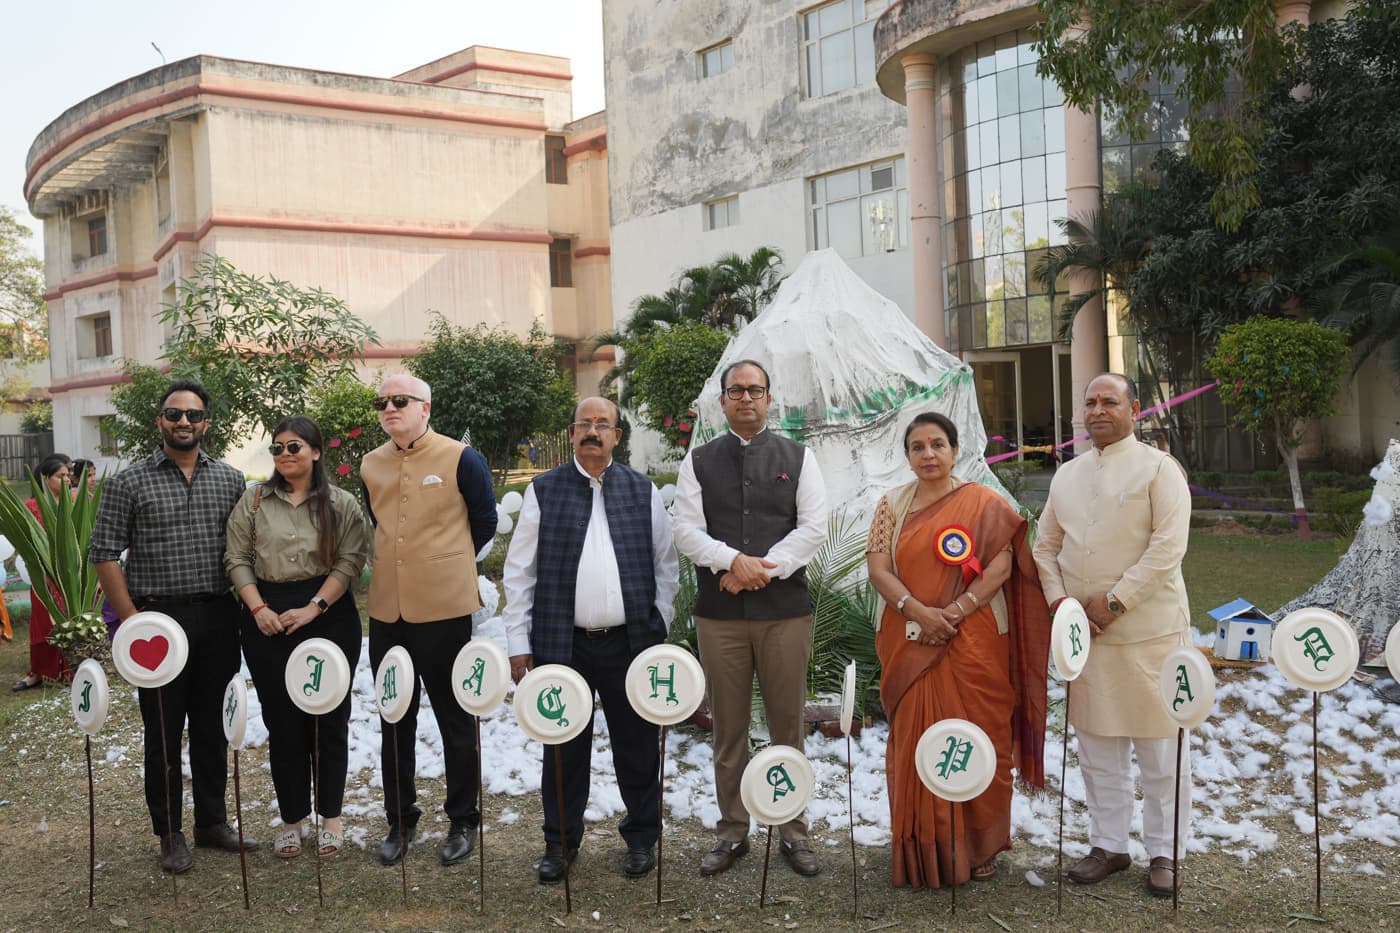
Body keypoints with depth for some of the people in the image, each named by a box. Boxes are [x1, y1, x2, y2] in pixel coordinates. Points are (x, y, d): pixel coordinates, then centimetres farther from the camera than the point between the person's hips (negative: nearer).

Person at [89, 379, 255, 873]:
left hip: (219, 619, 3)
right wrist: (132, 621, -9)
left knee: (213, 726, 12)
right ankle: (170, 833, 17)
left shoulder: (230, 479, 7)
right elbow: (105, 554, -3)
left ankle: (213, 821, 25)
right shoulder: (129, 482, -2)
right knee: (163, 729, 5)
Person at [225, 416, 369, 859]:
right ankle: (292, 819, 17)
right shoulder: (254, 500, 7)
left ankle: (331, 816, 17)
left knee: (328, 719, 4)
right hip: (267, 618, 2)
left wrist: (313, 608, -15)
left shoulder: (341, 503, 1)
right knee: (281, 721, 6)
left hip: (328, 616, -2)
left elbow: (350, 561, -6)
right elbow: (237, 558, 5)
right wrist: (258, 609, -7)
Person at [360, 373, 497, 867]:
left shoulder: (461, 460, -6)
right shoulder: (371, 465, 7)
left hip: (444, 609, -4)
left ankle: (463, 820, 20)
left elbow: (485, 524, 4)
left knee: (454, 718, 6)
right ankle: (400, 820, 26)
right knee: (394, 720, 13)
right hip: (387, 609, 5)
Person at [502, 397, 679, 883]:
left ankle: (641, 837, 27)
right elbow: (519, 570, 3)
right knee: (564, 751, 8)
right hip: (562, 644, -1)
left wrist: (659, 628, 3)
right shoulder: (544, 491, 3)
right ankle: (560, 843, 24)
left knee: (637, 747, 10)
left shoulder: (643, 491, 7)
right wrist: (519, 642, -1)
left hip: (630, 643, 1)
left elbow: (666, 565, 11)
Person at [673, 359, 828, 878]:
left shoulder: (798, 458, 7)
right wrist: (735, 560, -16)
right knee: (728, 728, 7)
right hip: (718, 611, 1)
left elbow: (813, 528, -2)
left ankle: (793, 832, 16)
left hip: (785, 609, -1)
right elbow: (686, 530, 0)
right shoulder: (699, 462, 9)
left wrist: (760, 569, -12)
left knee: (788, 724, 4)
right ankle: (732, 832, 18)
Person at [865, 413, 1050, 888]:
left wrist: (955, 611, -17)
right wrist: (917, 611, -17)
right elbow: (878, 568, -1)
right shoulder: (892, 504, 7)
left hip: (973, 643, -2)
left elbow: (1001, 566, -7)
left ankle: (978, 846, 16)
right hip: (910, 646, 2)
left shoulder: (983, 503, 1)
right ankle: (922, 848, 16)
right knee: (915, 741, 5)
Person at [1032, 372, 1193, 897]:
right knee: (1097, 746, 12)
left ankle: (1164, 852, 17)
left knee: (1160, 748, 3)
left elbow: (1168, 546, -14)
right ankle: (1108, 845, 25)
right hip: (1083, 632, 5)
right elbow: (1045, 545, 15)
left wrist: (1114, 601, -18)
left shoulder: (1159, 468, -5)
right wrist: (1058, 600, -2)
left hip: (1149, 631, -5)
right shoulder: (1067, 475, 13)